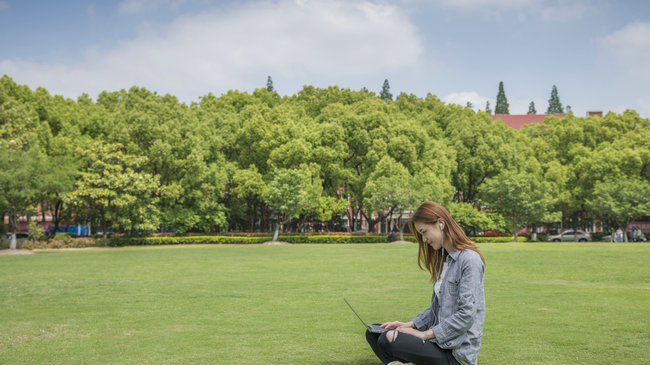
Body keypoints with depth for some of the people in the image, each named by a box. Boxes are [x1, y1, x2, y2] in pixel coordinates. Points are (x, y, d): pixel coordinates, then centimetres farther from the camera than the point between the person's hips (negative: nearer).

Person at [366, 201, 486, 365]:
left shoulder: (469, 259, -15)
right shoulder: (443, 259, 15)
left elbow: (466, 315, -21)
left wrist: (425, 334, -17)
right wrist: (410, 325, 5)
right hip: (439, 341, 10)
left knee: (389, 339, -27)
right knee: (373, 333, 6)